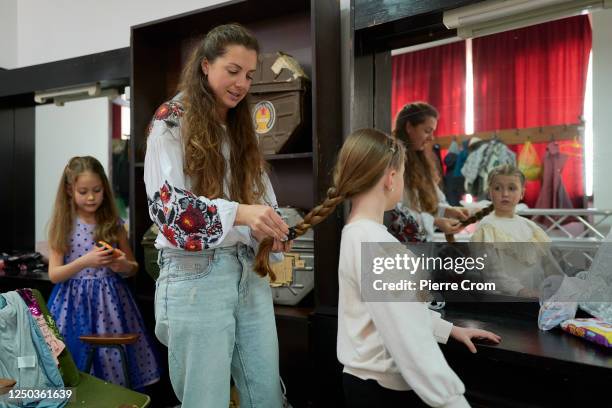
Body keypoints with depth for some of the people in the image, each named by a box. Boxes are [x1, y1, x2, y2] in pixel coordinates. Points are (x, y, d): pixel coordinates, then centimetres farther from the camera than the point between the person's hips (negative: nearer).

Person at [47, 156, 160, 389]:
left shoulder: (113, 224, 1)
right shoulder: (63, 227, -1)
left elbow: (134, 267, 9)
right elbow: (53, 275, -5)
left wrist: (124, 265, -14)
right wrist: (84, 261, -20)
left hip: (110, 301, 1)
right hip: (76, 303, -1)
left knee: (115, 363, 4)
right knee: (75, 374, 5)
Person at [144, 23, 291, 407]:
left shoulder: (242, 129, 16)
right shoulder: (173, 123, -3)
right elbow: (165, 203, -14)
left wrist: (271, 229, -7)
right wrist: (237, 213, -28)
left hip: (250, 272, 6)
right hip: (196, 275, -5)